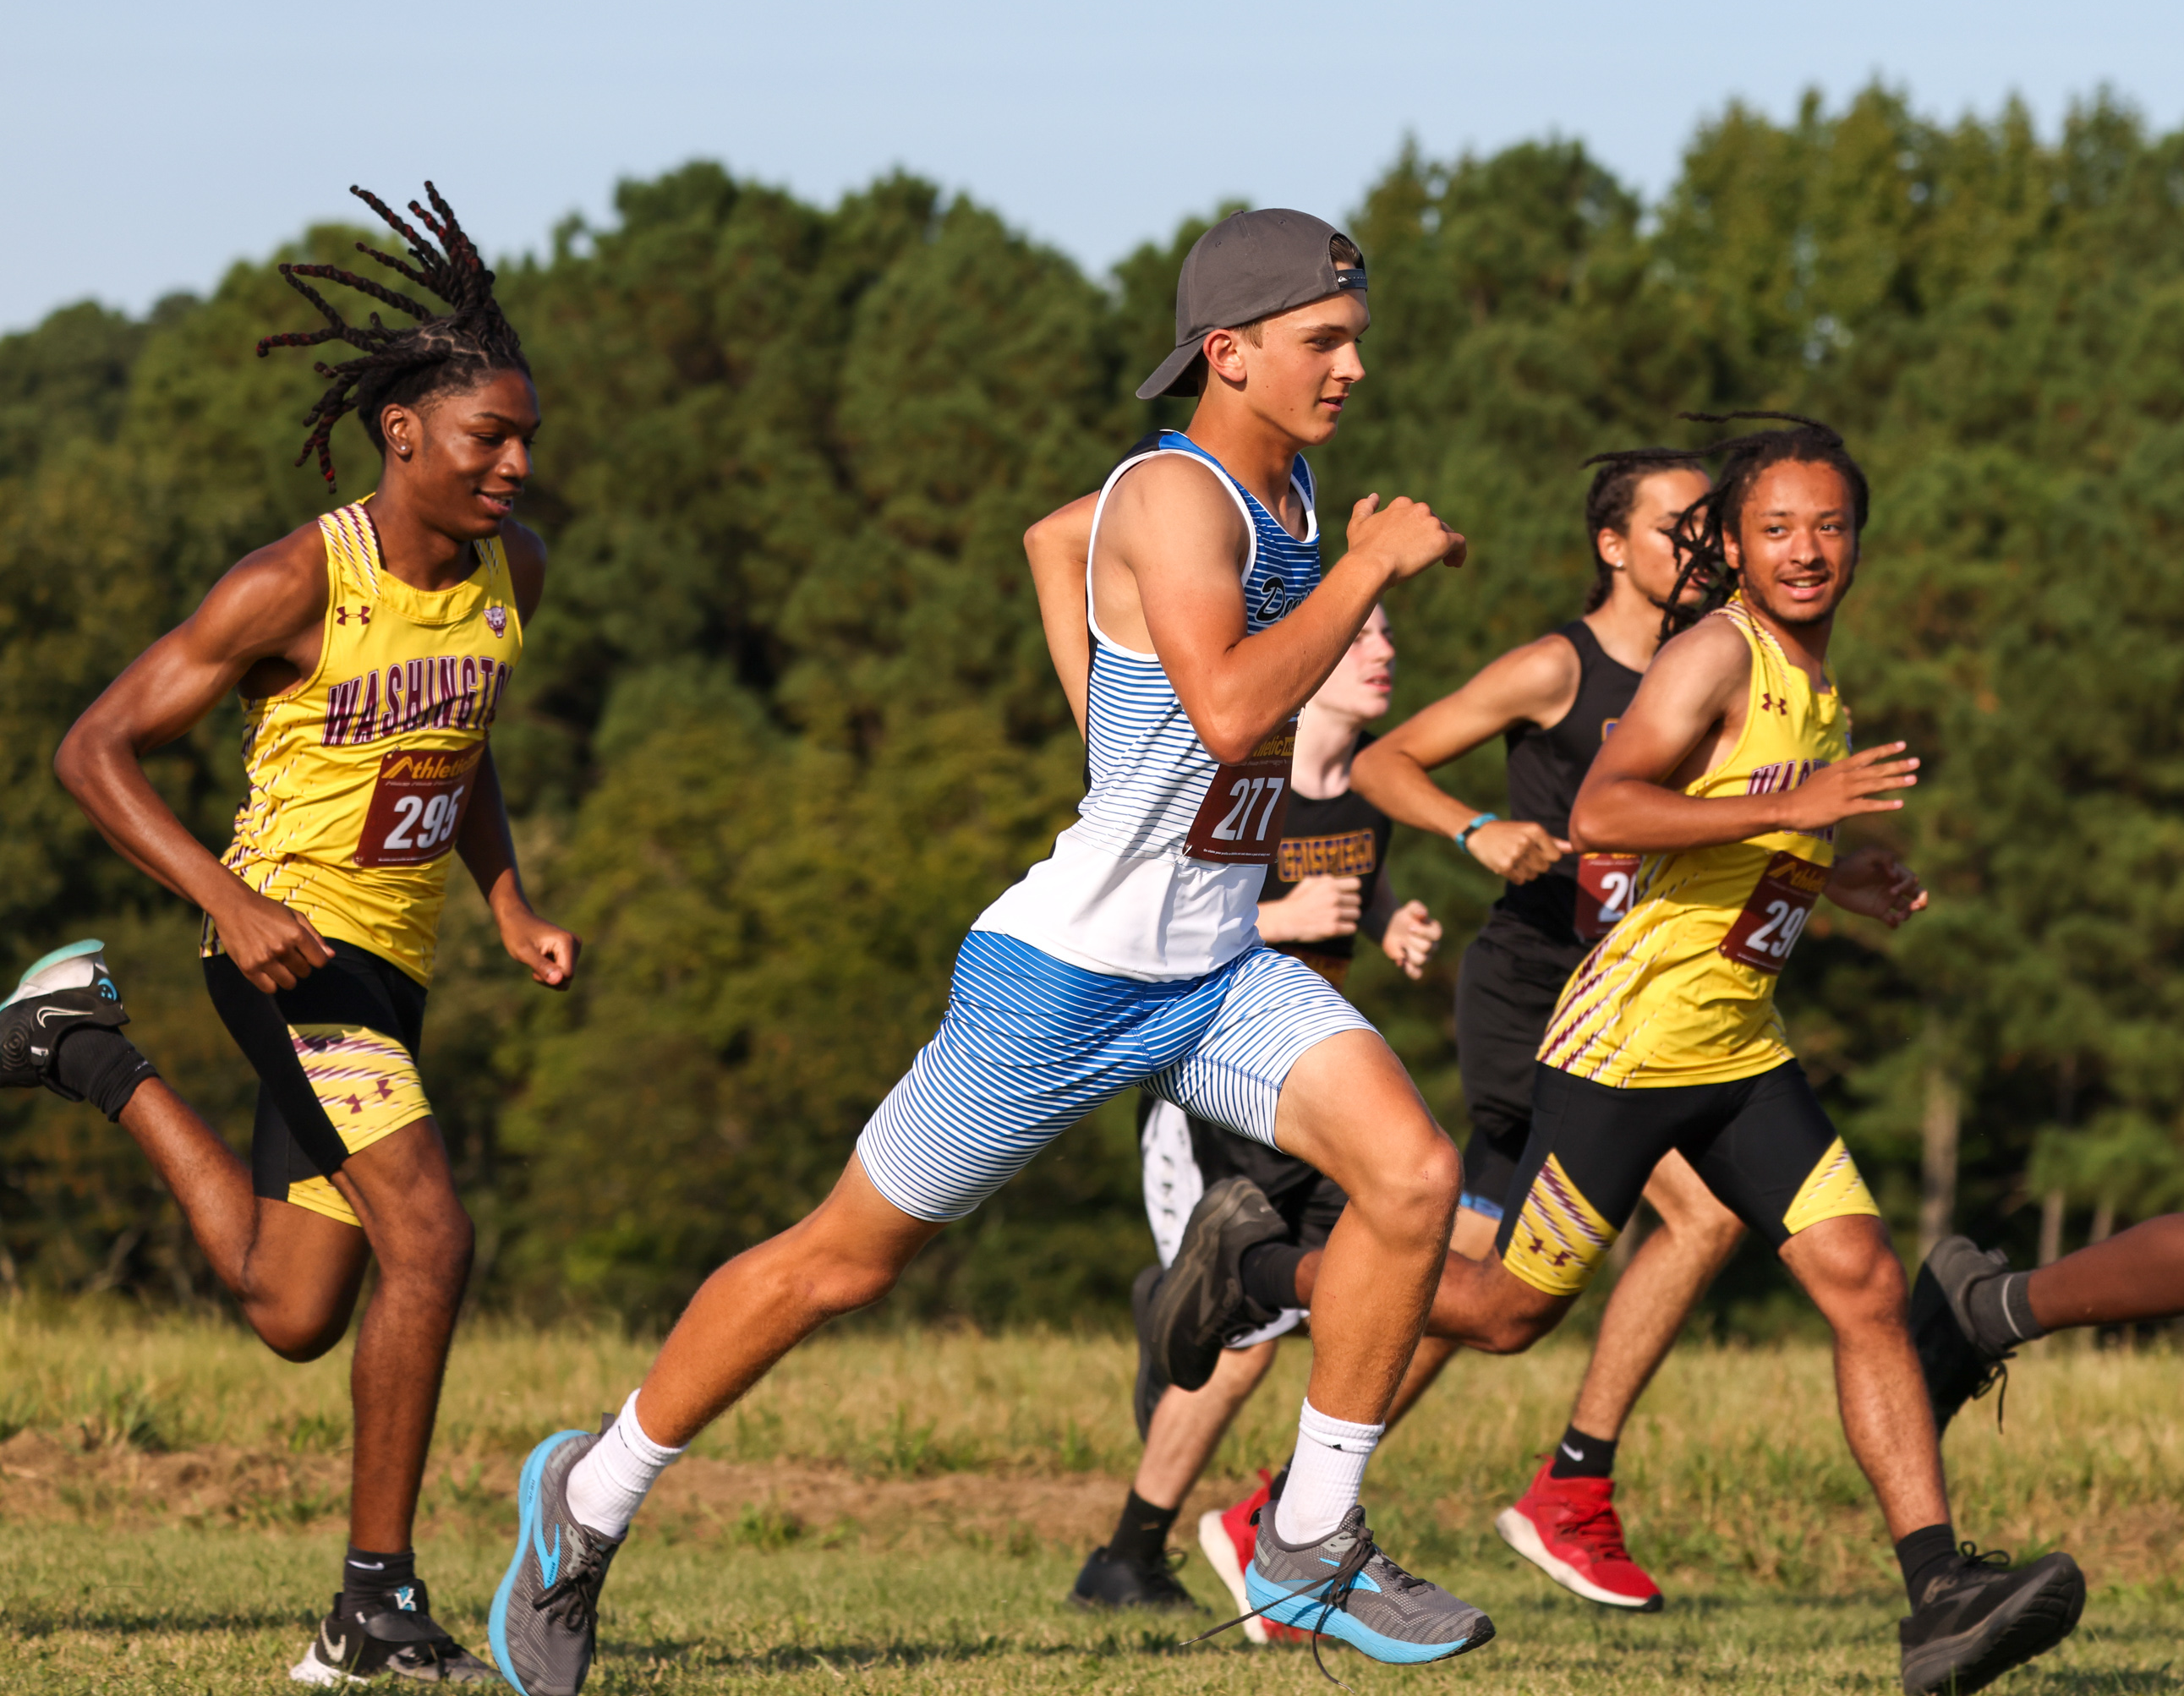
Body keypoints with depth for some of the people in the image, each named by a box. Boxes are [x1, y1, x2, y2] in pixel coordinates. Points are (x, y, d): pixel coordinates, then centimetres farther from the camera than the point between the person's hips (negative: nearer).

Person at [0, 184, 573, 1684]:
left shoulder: (513, 573, 3)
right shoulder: (296, 588, -18)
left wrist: (513, 907, 6)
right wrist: (232, 903, -25)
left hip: (390, 973, 8)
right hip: (296, 946, -8)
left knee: (295, 1318, 15)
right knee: (428, 1236, -23)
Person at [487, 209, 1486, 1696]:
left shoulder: (1290, 488, 9)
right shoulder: (1175, 497, -18)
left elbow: (1061, 534, 29)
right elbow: (1229, 709, -36)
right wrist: (1372, 566, -26)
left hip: (1219, 969, 8)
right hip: (1070, 971, -8)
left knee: (1414, 1173, -14)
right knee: (844, 1262, 4)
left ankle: (1313, 1547, -2)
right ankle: (592, 1495, 23)